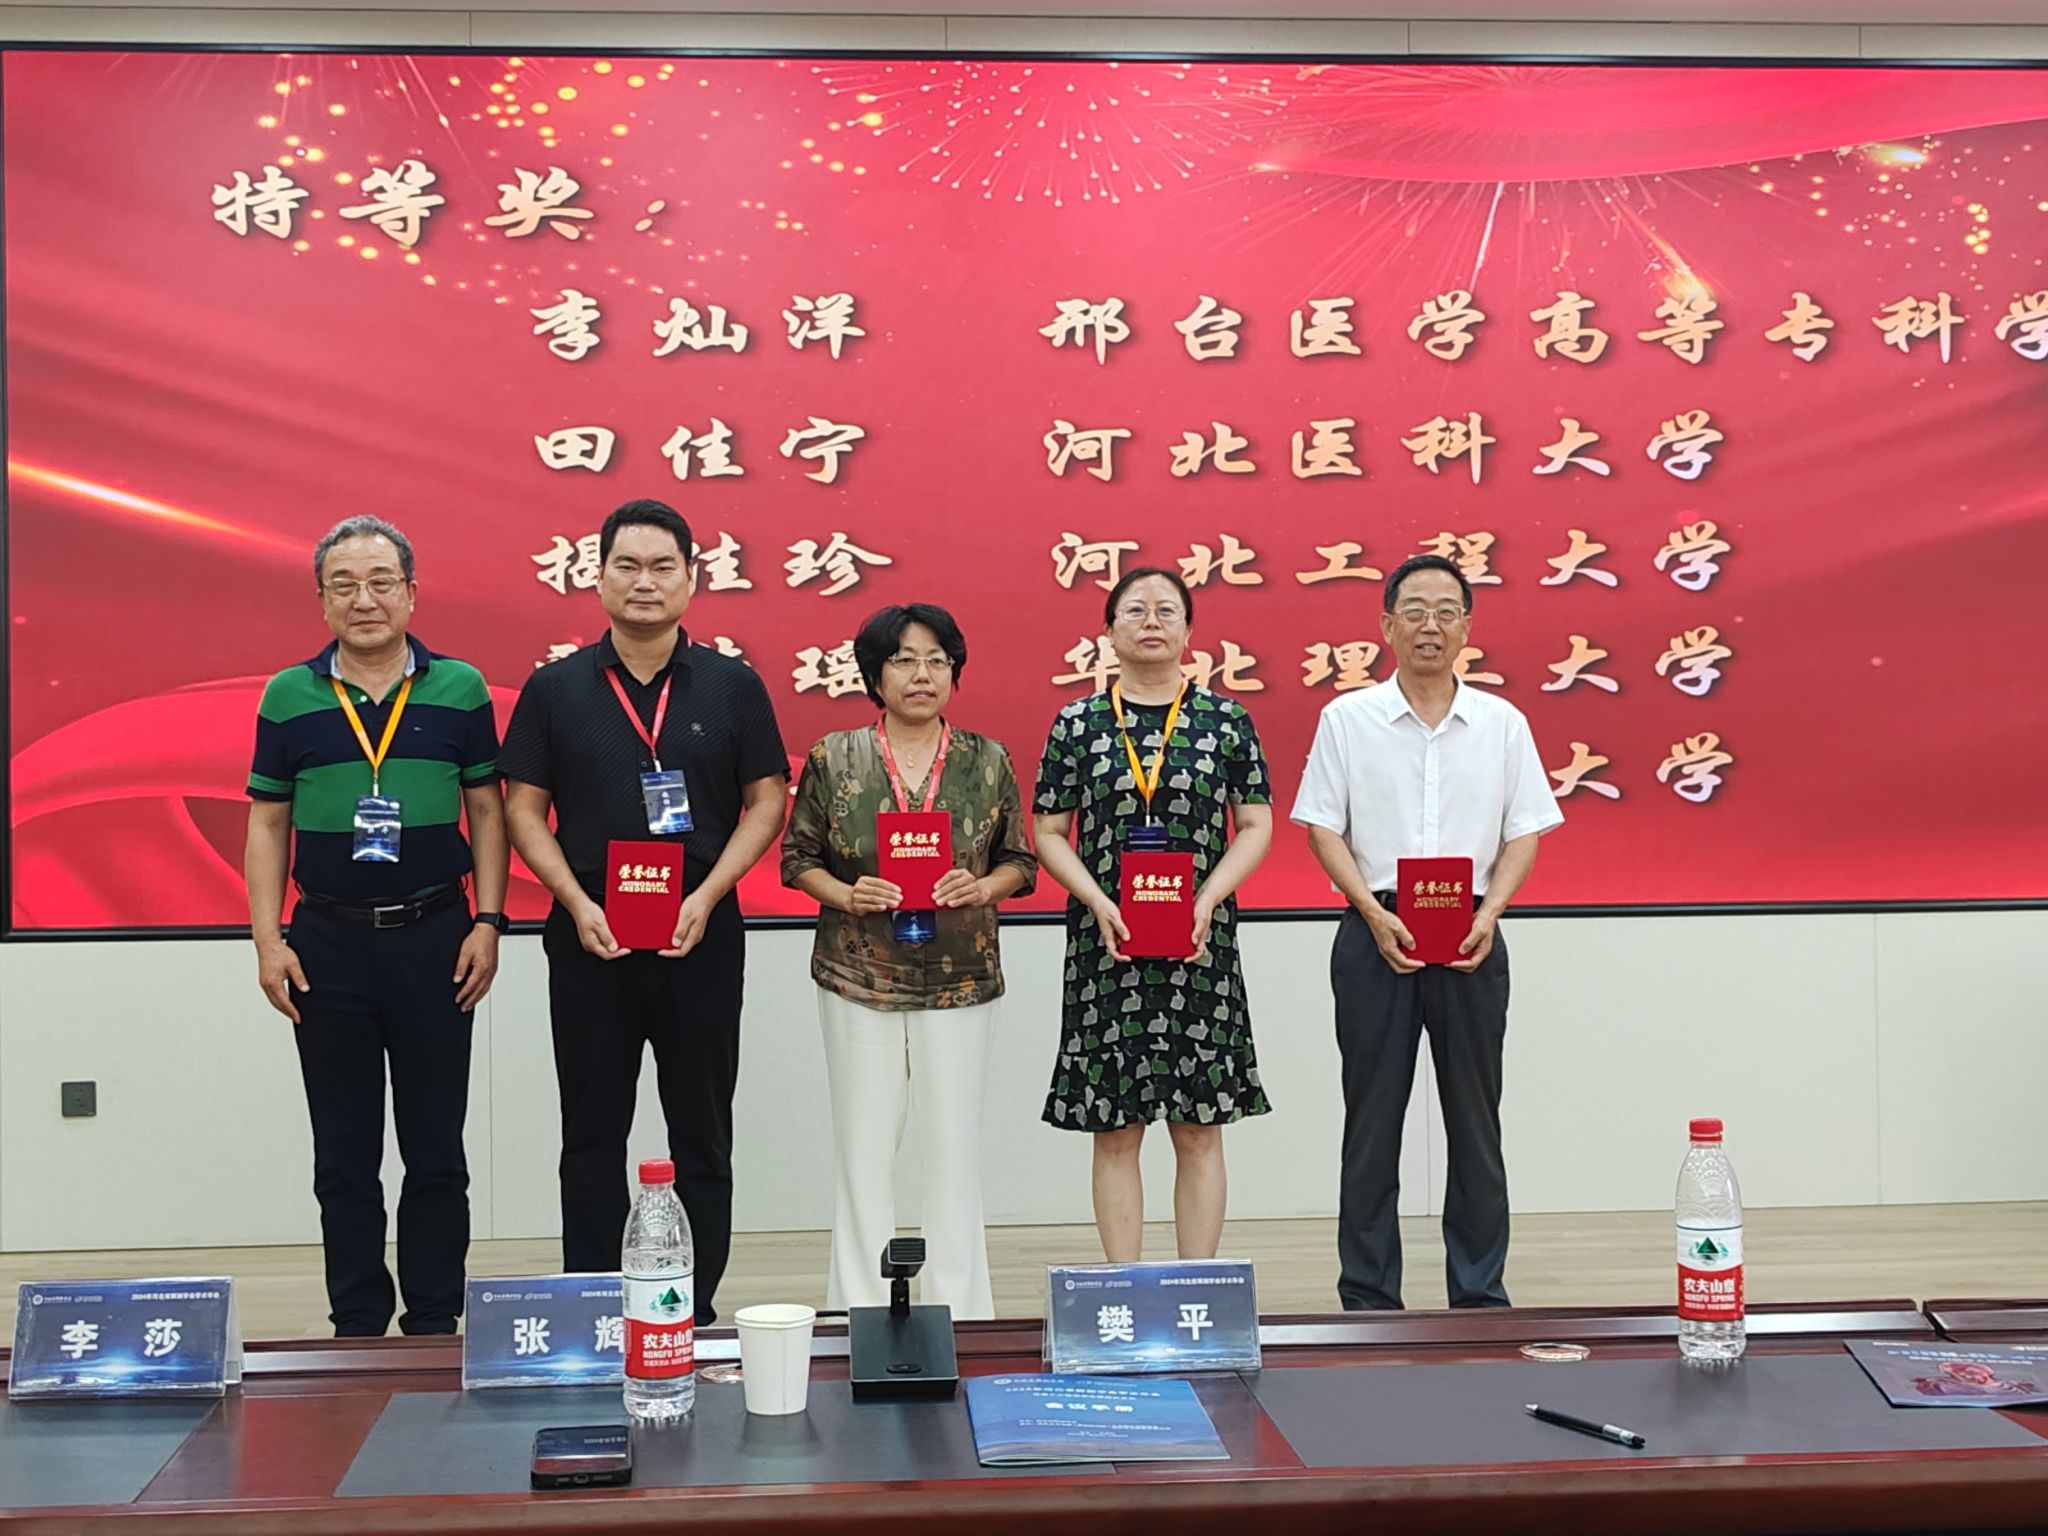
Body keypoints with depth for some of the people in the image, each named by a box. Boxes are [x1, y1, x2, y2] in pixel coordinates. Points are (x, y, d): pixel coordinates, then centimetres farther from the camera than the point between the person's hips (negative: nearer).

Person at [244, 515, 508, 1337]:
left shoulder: (460, 689, 1)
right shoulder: (287, 697, 3)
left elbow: (486, 812, 4)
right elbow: (267, 823, 5)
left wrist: (488, 922, -4)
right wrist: (267, 940, -2)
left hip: (435, 938, -1)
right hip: (327, 944, 1)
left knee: (436, 1148, 6)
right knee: (344, 1153, 9)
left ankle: (434, 1324, 17)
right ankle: (356, 1324, 19)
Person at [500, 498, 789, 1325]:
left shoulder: (733, 686, 2)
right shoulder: (554, 689, 3)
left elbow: (766, 800, 1)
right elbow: (524, 809, 3)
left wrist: (706, 897, -11)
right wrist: (578, 904, -10)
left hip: (702, 937, 0)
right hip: (590, 937, 0)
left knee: (702, 1132, 7)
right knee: (592, 1135, 7)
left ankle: (698, 1310, 17)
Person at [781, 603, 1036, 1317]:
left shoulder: (987, 761, 4)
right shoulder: (832, 759, 2)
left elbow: (1020, 860, 9)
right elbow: (797, 857, 6)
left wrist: (984, 887, -12)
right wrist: (846, 896, -12)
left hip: (961, 981, 1)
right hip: (858, 981, 0)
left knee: (954, 1146, 5)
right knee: (863, 1147, 4)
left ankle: (960, 1309, 16)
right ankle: (861, 1309, 15)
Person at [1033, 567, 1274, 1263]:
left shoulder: (1227, 720, 4)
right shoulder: (1078, 723, 4)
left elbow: (1256, 825, 4)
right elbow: (1049, 832, 4)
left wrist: (1207, 899, -10)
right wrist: (1099, 902, -11)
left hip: (1201, 943, 0)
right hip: (1104, 943, 0)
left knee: (1199, 1128, 4)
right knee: (1115, 1130, 4)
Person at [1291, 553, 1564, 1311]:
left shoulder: (1502, 723, 6)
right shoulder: (1347, 719, 3)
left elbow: (1524, 832, 6)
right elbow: (1324, 829, 1)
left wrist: (1489, 914, -11)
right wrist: (1376, 916, -12)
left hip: (1471, 939, 1)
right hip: (1377, 935, -1)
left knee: (1474, 1119, 6)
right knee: (1372, 1120, 4)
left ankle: (1480, 1294, 16)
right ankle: (1368, 1297, 13)